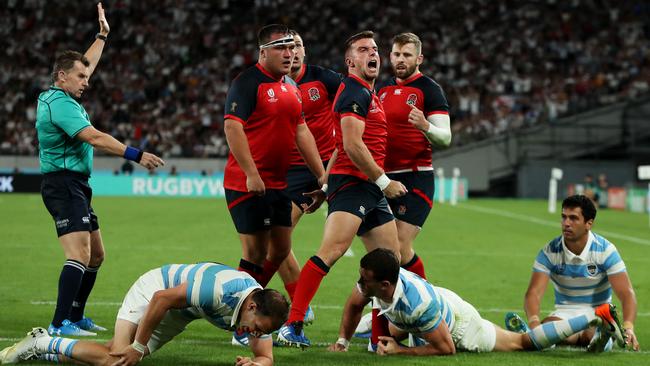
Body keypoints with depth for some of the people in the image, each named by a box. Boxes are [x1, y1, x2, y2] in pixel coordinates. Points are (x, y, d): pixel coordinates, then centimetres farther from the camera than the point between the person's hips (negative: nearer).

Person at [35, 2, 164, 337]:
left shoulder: (60, 96, 13)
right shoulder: (60, 103, -16)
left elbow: (86, 64, 32)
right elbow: (94, 138, -24)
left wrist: (102, 36, 37)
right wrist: (136, 155, -25)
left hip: (75, 186, 11)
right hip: (63, 183, -11)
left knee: (95, 254, 15)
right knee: (79, 255, -20)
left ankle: (75, 316, 22)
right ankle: (60, 324, -26)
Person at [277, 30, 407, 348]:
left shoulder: (368, 94, 22)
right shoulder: (355, 93, -9)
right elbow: (352, 146, -18)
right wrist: (384, 181, -14)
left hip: (370, 190, 10)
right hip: (352, 183, -10)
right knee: (331, 251, -22)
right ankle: (291, 326, -26)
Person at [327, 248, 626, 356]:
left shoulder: (417, 303, -47)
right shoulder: (371, 281, -28)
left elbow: (446, 349, -35)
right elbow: (354, 305, -2)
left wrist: (400, 351, -35)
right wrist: (342, 341, -5)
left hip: (459, 325, -7)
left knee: (525, 342, 10)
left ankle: (597, 316, 22)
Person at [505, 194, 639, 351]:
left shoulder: (605, 250, -9)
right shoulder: (550, 252, -6)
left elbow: (626, 293, -15)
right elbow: (534, 292, -16)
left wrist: (628, 327, -35)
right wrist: (534, 321, -39)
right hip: (564, 312, 1)